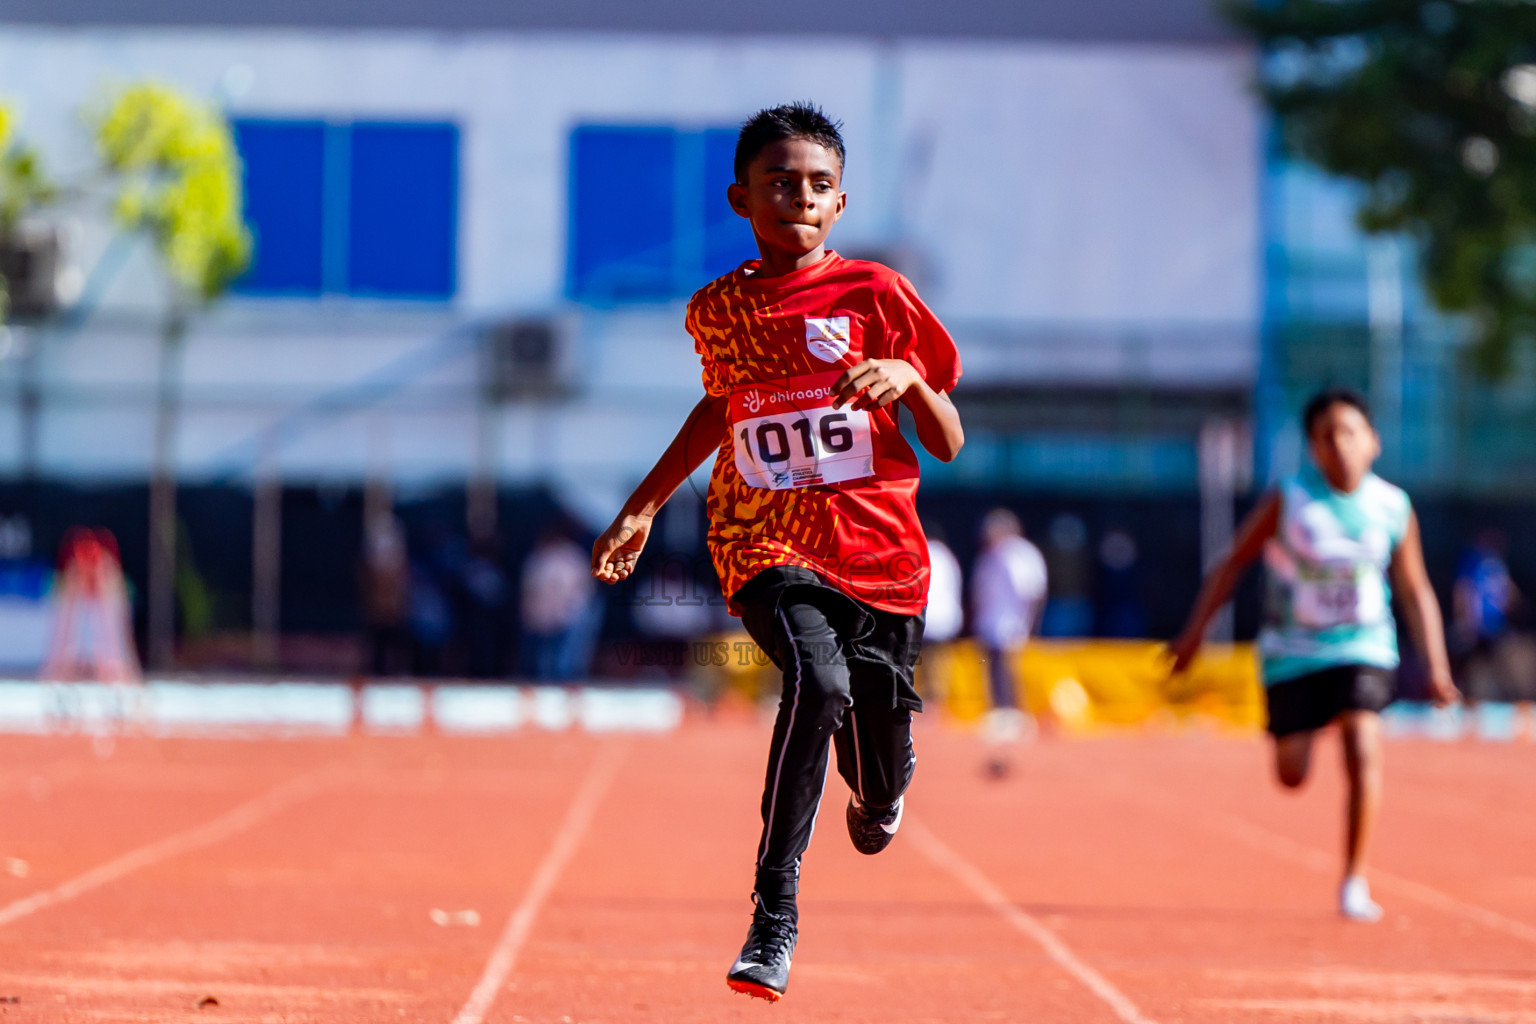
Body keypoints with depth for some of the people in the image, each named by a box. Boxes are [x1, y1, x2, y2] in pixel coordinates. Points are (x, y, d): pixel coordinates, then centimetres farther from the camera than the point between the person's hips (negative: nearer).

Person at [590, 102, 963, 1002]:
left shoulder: (875, 293, -1)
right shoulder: (718, 310, 5)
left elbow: (950, 445, 1)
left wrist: (909, 379, -18)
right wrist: (644, 506, 25)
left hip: (878, 549, 0)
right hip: (766, 545, 0)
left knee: (879, 780, 6)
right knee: (818, 680, -31)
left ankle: (883, 790, 48)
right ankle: (775, 913, -25)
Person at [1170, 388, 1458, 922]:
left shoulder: (1394, 509, -4)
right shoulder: (1288, 500, -11)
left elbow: (1415, 591, 7)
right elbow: (1233, 562, -2)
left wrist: (1436, 666, 0)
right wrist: (1194, 632, -4)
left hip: (1363, 648, 0)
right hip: (1293, 652, 0)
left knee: (1363, 751, -21)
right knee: (1292, 777, 3)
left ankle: (1354, 881, -12)